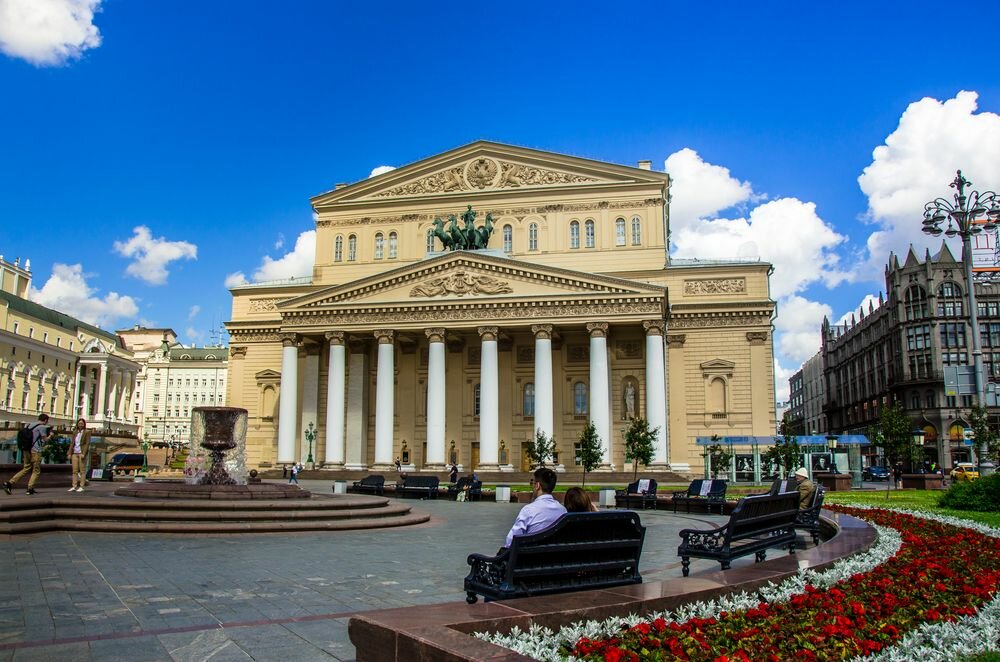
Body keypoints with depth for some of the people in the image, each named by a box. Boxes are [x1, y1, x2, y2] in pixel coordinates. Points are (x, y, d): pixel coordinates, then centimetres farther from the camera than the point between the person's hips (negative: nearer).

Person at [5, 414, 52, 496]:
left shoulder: (30, 426, 16)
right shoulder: (42, 427, -7)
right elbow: (45, 439, -4)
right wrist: (50, 435, 13)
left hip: (27, 450, 7)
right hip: (35, 451, -7)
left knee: (26, 469, 13)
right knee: (36, 471, 3)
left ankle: (9, 483, 2)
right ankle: (30, 489, -2)